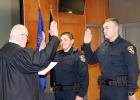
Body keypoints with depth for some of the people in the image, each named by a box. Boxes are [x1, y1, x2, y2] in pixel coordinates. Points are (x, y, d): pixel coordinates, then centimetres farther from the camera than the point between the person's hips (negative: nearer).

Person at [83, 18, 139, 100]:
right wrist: (87, 44, 4)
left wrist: (131, 92, -18)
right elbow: (91, 60, 18)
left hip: (120, 89, -6)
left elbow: (133, 71, -15)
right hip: (104, 88, 7)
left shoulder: (126, 46, -12)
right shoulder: (103, 46, 8)